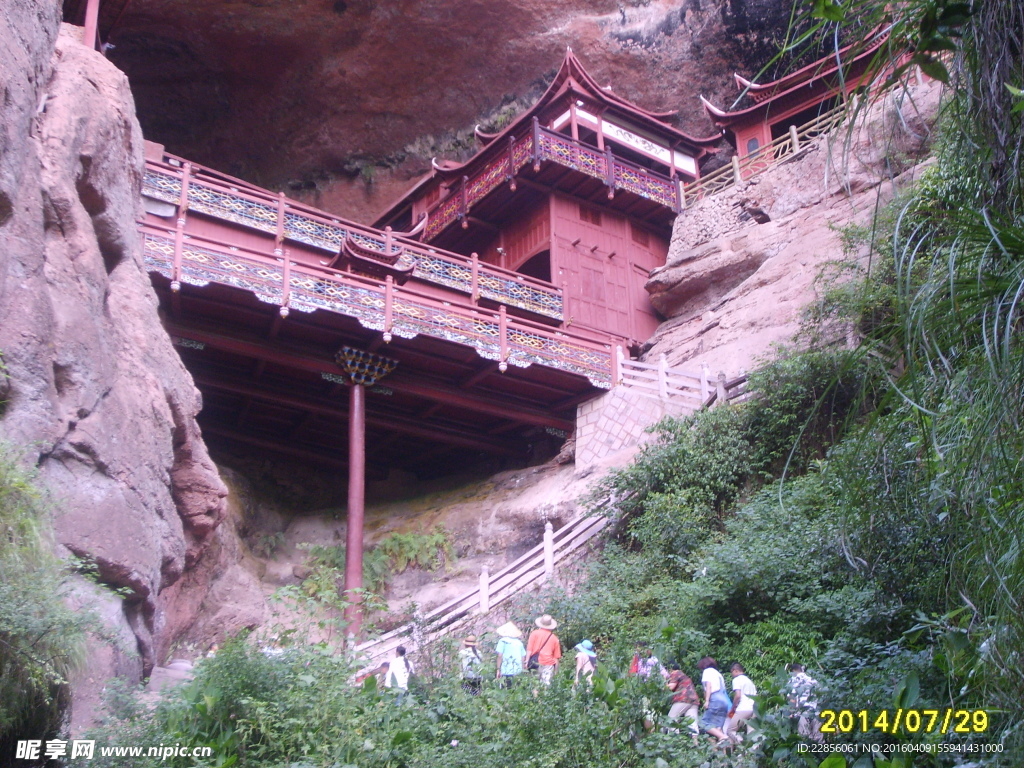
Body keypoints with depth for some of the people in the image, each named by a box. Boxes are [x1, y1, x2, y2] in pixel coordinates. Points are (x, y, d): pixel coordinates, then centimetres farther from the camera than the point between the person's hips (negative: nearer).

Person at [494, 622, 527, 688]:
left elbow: (500, 656, -6)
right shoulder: (519, 642, 11)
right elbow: (523, 658, 12)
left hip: (507, 671, -5)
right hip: (518, 671, 5)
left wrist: (498, 669, -2)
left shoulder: (503, 641, -1)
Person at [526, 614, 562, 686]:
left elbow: (529, 650, -1)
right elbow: (556, 657, 12)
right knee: (546, 685, -3)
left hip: (536, 663, -1)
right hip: (549, 664, 1)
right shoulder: (554, 637, 11)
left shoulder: (535, 633, 7)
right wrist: (556, 671, 17)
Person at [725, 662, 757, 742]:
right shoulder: (750, 681, 24)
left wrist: (732, 709, -1)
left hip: (743, 710, -8)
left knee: (730, 731, -1)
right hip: (753, 710, 8)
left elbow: (738, 695, -13)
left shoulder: (737, 679, -1)